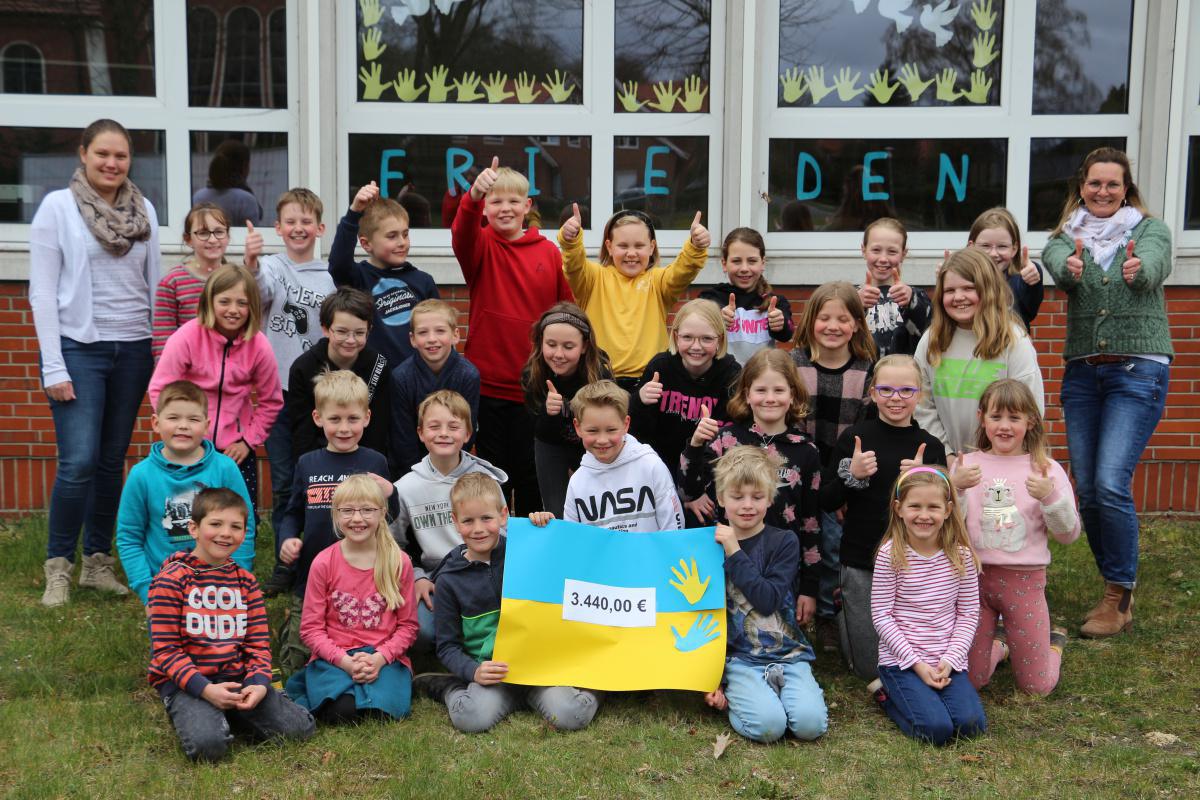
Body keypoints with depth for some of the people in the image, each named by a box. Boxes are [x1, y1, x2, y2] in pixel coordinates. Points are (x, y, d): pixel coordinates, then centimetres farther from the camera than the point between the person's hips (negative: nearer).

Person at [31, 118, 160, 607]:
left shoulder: (144, 211, 8)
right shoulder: (58, 206, -3)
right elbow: (42, 291, -5)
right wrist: (53, 366, -10)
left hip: (133, 351, 4)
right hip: (79, 349, -4)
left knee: (112, 461, 9)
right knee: (79, 462, -11)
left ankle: (98, 562, 20)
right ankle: (59, 566, 4)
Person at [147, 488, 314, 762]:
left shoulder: (246, 581, 10)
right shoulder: (171, 580, -6)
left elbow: (258, 642, 8)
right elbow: (165, 649, -9)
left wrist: (259, 683, -12)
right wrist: (205, 689, -20)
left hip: (237, 678, 5)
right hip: (186, 683, -4)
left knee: (299, 728, -12)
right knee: (208, 745, -32)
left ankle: (230, 715, 13)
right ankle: (192, 716, 4)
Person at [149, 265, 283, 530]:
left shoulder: (258, 346, -6)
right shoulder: (188, 337, -13)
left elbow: (271, 402, 5)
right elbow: (159, 389, -6)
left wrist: (249, 440, -1)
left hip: (235, 449, 2)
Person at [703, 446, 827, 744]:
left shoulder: (783, 542, 1)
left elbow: (768, 600, -13)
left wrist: (734, 553, -15)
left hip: (787, 653, 1)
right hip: (737, 658, -1)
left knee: (810, 723, -23)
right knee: (767, 724, -26)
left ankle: (773, 684, 3)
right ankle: (732, 694, 3)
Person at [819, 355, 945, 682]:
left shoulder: (931, 447, 0)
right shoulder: (854, 438, -4)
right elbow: (826, 503, -2)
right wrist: (852, 475, -19)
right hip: (862, 562, -2)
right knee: (872, 666, 5)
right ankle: (842, 613, 32)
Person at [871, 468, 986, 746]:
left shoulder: (961, 555, 0)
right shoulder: (890, 555, -9)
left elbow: (969, 613, 4)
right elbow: (881, 616, -8)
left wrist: (950, 659, -8)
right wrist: (917, 664, -13)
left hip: (948, 660, 4)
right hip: (901, 659, -3)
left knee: (972, 725, -16)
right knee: (936, 728, -21)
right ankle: (888, 694, 9)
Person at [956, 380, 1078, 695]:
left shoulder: (1046, 469, -2)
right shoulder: (968, 465, 0)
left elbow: (1069, 534, -4)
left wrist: (1050, 497, -21)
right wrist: (956, 488, -22)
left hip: (1025, 579, -1)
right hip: (975, 575, 1)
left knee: (1038, 686, 3)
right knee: (969, 680, 6)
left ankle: (1054, 643, 35)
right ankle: (999, 644, 37)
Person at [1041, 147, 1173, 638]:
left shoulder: (1150, 229, 4)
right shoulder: (1066, 237, 9)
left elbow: (1154, 265, -19)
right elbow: (1056, 263, -15)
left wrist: (1137, 270, -44)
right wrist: (1071, 268, -40)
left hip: (1138, 370, -4)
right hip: (1082, 371, 4)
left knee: (1111, 484, -14)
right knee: (1086, 489, 4)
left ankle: (1120, 597, 1)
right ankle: (1116, 588, 20)